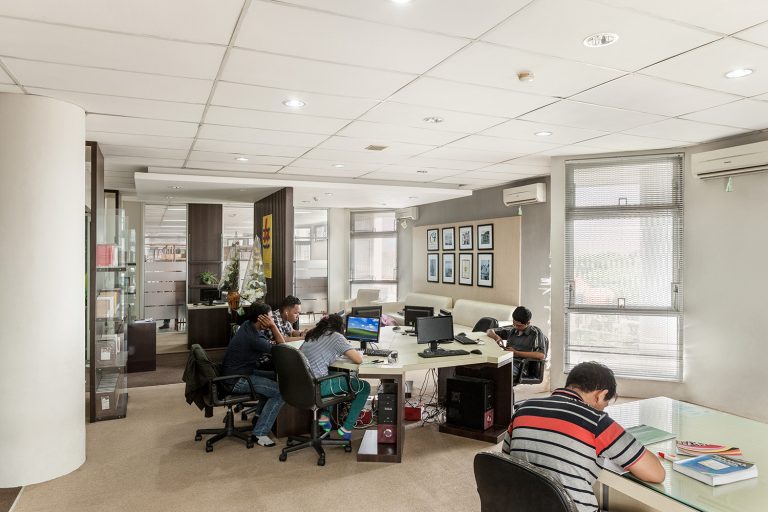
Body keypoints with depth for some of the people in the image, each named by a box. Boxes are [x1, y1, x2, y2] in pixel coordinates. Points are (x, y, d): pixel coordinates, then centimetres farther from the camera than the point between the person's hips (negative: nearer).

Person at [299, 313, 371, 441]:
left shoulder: (312, 335, 17)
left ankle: (324, 416, 28)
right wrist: (347, 352, 15)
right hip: (316, 387, -8)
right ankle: (346, 429, 11)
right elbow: (359, 359, -8)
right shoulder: (336, 336, -3)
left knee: (338, 376, 35)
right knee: (365, 387, 9)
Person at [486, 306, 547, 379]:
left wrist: (516, 353, -3)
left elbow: (541, 356, -4)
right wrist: (496, 337, 11)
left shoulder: (536, 333, 11)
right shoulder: (512, 331, 26)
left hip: (517, 364, -5)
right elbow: (490, 331, 37)